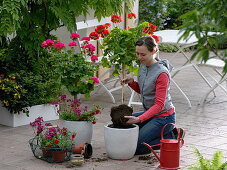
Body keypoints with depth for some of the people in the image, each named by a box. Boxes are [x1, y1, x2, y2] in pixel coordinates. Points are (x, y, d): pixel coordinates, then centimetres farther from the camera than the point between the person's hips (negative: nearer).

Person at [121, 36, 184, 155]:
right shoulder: (143, 65, 2)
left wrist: (139, 119, -35)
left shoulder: (161, 73, -24)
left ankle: (172, 138, 0)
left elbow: (159, 105, -25)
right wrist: (131, 82, -5)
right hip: (150, 112, 9)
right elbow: (142, 90, 17)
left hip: (164, 116, -9)